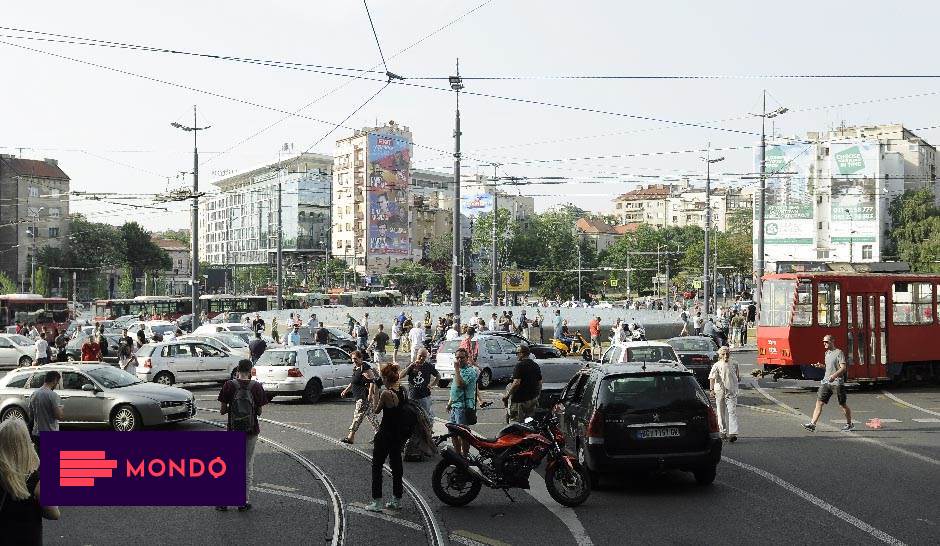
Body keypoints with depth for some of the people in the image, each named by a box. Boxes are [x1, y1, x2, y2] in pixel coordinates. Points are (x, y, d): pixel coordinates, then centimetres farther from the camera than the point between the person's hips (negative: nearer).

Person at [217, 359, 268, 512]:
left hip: (233, 430, 0)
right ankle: (244, 501, 12)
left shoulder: (229, 385, -9)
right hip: (251, 431, 1)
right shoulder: (257, 387, -7)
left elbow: (222, 411, -5)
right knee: (247, 466, 10)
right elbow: (259, 412, -1)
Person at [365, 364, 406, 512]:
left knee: (377, 466, 4)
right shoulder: (403, 391, 0)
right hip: (398, 433, 7)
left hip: (385, 434, -7)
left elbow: (376, 411, -8)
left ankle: (377, 502, 5)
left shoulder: (386, 393, -21)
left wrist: (375, 395, 6)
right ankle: (397, 500, 23)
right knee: (396, 465, 16)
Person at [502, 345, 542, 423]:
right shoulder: (536, 366, 10)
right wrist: (537, 395, 25)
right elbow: (540, 383, 14)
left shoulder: (520, 366, -15)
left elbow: (516, 383, -22)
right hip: (533, 399, 8)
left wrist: (507, 395, -15)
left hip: (520, 400, -8)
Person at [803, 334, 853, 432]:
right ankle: (812, 424, -9)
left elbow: (843, 368, -17)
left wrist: (834, 375, -31)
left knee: (843, 404, 7)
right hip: (826, 381, 7)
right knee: (819, 402, -4)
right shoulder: (827, 353, 16)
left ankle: (849, 424, 24)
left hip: (837, 382, -7)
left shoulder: (839, 352, -8)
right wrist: (821, 366, 10)